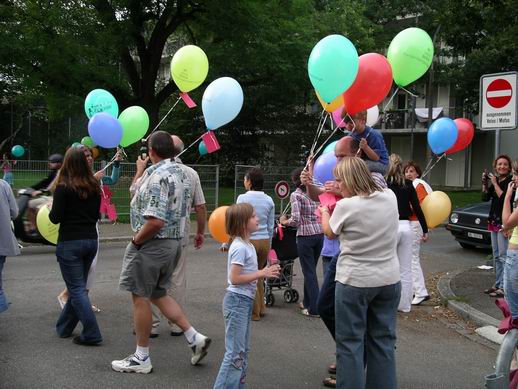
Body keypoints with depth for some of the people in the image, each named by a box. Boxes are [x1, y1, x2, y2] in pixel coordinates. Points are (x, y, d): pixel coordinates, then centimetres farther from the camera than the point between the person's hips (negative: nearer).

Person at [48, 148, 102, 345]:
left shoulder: (63, 188, -12)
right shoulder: (94, 187, 4)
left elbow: (55, 218, -11)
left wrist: (49, 209, 8)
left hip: (69, 243, -6)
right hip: (91, 240, 6)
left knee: (77, 289, -1)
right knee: (78, 286, 17)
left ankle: (91, 334, -5)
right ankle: (64, 327, 30)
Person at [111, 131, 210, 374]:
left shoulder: (158, 176, -21)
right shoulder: (180, 172, 10)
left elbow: (155, 221, -28)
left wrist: (136, 240, -15)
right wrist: (142, 168, 21)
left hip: (152, 243, -9)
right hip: (174, 242, 10)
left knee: (141, 297, 3)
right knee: (158, 294, 20)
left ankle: (141, 358, 13)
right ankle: (195, 338, 15)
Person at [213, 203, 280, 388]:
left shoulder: (247, 245, 10)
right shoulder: (239, 247, -19)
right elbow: (235, 278, -22)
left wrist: (265, 272, 3)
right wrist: (261, 274, -19)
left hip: (245, 300, 10)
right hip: (237, 301, -10)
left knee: (243, 350, 16)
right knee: (235, 352, -7)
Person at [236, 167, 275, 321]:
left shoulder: (243, 198, -10)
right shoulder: (269, 200, 4)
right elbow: (271, 226, 9)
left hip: (249, 241, -5)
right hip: (265, 241, 5)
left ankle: (254, 312, 14)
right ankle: (261, 307, 27)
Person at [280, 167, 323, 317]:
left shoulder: (296, 195, -8)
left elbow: (296, 220, -16)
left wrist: (284, 221, 3)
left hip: (305, 236, -6)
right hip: (319, 233, 6)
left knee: (309, 272, 2)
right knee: (311, 270, 18)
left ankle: (314, 309, 5)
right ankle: (307, 302, 29)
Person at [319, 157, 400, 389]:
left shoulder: (345, 206, -15)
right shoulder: (390, 197, -1)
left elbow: (330, 233, 5)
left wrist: (324, 213, 23)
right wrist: (346, 193, 21)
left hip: (354, 282, -5)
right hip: (389, 280, 5)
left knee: (351, 342, 5)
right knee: (383, 340, 13)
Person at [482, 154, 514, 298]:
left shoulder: (510, 182, -10)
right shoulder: (495, 180, 12)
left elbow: (504, 198, -21)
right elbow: (485, 197, 9)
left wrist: (495, 183, -15)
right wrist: (485, 183, -2)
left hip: (504, 223, -8)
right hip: (494, 221, 8)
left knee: (503, 256, -9)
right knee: (496, 256, 13)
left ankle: (504, 288, -9)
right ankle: (498, 284, 20)